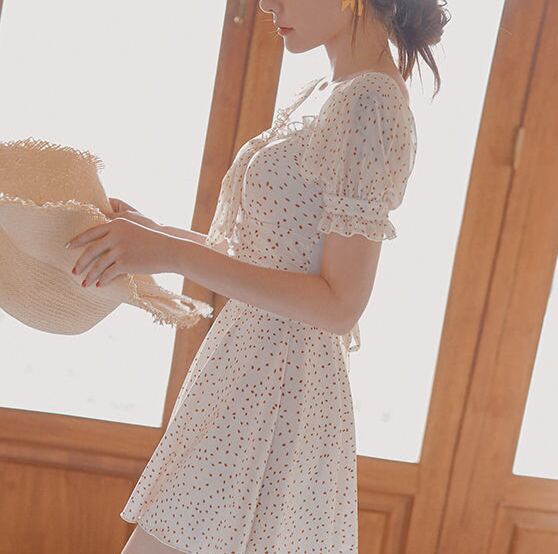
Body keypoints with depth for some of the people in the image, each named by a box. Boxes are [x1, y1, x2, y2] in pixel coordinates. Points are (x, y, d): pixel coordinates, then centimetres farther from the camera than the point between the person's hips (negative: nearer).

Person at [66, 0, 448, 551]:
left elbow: (340, 305, -20)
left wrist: (175, 254, -22)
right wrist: (153, 234, 6)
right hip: (246, 373, 9)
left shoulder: (374, 104, -17)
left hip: (275, 390, -9)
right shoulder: (321, 94, 12)